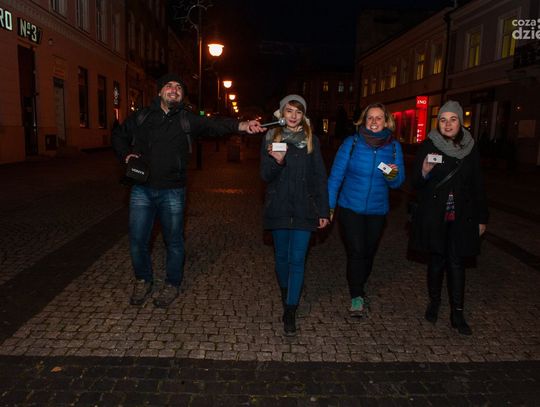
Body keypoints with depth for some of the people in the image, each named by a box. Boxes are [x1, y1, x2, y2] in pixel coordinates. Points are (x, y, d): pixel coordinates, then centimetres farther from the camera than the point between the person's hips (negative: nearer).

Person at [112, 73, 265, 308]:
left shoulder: (187, 120, 0)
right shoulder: (142, 117, 5)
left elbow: (214, 124, -16)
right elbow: (118, 135, 19)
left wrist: (242, 126, -33)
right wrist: (126, 154, 0)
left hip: (172, 192, -1)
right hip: (142, 189, 2)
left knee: (174, 241, 8)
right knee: (137, 239, 7)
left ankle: (172, 285, 28)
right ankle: (143, 281, 31)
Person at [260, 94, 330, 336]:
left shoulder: (311, 139, 4)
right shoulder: (271, 138, 3)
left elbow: (319, 177, 4)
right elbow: (265, 175, -2)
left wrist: (323, 210, 0)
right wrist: (277, 161, -24)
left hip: (304, 208, 0)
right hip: (279, 208, 1)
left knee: (297, 260, -3)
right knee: (282, 257, 13)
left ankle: (290, 311, 2)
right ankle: (286, 295, 36)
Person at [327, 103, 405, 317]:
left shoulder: (394, 146, -2)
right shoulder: (351, 143, -8)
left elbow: (398, 182, 1)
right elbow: (336, 175, -6)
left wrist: (394, 175, -23)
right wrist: (329, 205, -6)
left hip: (377, 211, 3)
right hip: (350, 208, -3)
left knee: (368, 252, 14)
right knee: (356, 252, -8)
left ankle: (359, 289, 35)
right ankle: (357, 297, 6)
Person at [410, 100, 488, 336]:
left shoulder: (470, 149, 4)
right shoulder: (428, 146, -4)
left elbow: (477, 186, 10)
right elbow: (415, 183, -4)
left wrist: (481, 218, 10)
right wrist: (424, 173, -26)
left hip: (460, 217, 2)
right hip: (434, 216, -1)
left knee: (456, 263, 2)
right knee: (437, 260, 8)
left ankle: (457, 314, 12)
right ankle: (434, 302, 28)